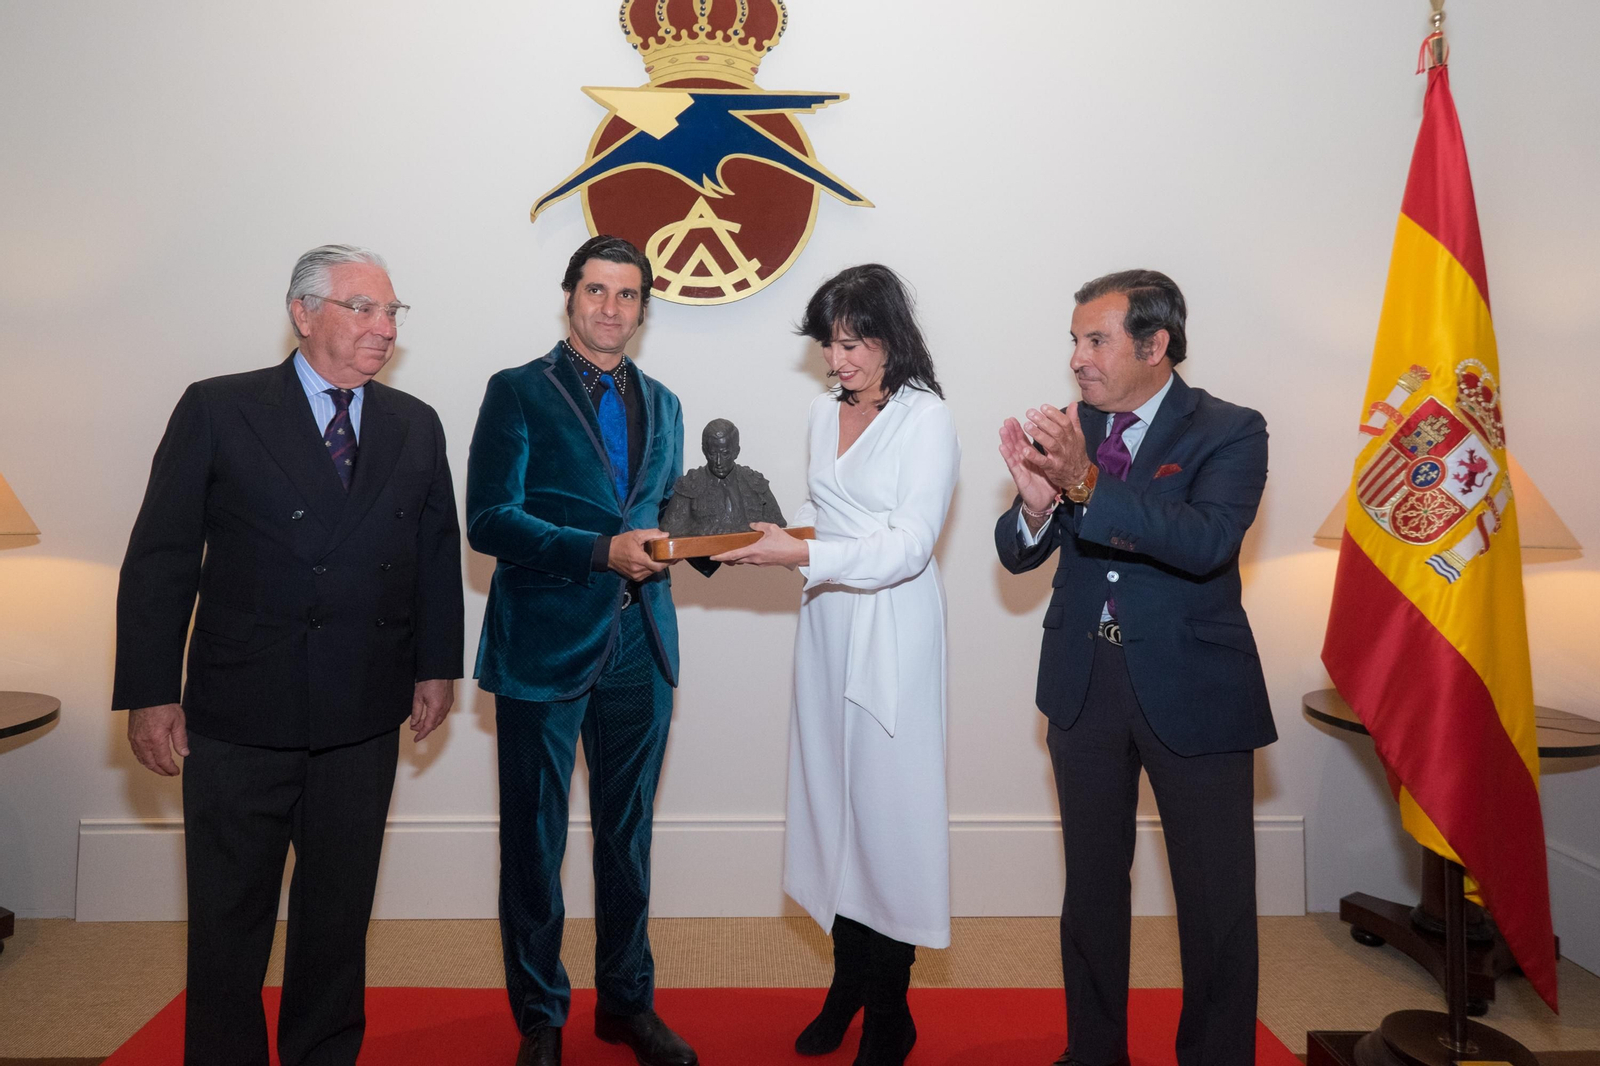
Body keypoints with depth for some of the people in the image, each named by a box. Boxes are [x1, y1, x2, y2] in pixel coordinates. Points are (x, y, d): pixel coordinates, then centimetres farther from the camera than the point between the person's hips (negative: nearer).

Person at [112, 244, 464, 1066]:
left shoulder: (416, 426, 6)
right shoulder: (217, 410, -3)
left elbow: (438, 555, 10)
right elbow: (159, 558, -4)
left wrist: (436, 666, 7)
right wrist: (150, 693, -7)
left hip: (362, 719, 3)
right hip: (238, 718, -2)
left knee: (340, 911, 16)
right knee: (228, 915, 12)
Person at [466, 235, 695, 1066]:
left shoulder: (663, 404, 14)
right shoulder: (518, 392, -2)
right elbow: (489, 521, -12)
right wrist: (602, 550, -22)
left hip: (639, 646, 5)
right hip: (546, 646, -4)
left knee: (628, 834, 16)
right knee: (535, 840, 9)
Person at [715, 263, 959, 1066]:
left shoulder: (927, 420, -9)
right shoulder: (826, 413, 12)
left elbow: (909, 545, -17)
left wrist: (803, 557, -24)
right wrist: (778, 538, 2)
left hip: (892, 629, -6)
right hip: (827, 623, 6)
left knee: (888, 805, 0)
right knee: (833, 796, 10)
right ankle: (847, 987, 27)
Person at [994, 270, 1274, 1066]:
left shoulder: (1228, 432, -8)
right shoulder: (1072, 426, 2)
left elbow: (1208, 541, -26)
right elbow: (1017, 553, -1)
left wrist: (1086, 484, -35)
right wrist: (1035, 501, -24)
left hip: (1191, 688, -4)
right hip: (1084, 682, 4)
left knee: (1216, 898, 6)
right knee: (1091, 883, 18)